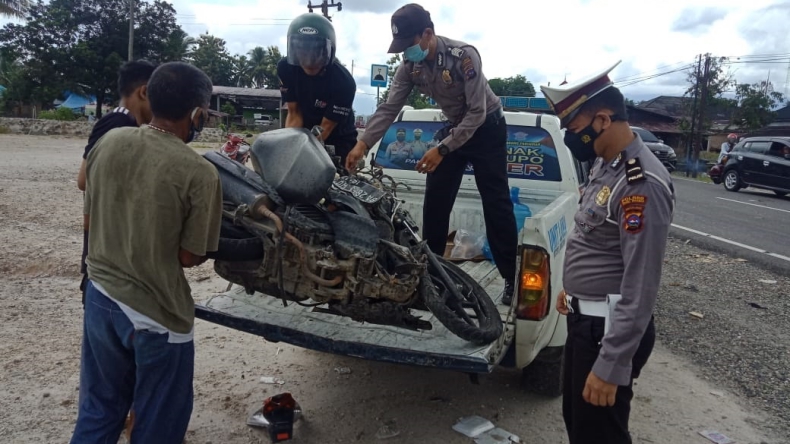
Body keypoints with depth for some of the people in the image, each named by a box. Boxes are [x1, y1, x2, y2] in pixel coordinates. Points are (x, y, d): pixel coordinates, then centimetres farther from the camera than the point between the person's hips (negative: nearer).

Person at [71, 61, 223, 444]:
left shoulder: (108, 141, -3)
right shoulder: (199, 173, -21)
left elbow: (89, 220, 7)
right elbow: (190, 257, -13)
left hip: (100, 296, 6)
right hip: (158, 315, -6)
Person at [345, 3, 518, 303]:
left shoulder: (464, 56, -29)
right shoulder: (409, 68, -11)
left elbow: (477, 112, -28)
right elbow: (389, 108, -11)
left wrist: (441, 149, -33)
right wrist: (362, 144, -23)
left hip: (487, 127, -6)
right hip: (455, 127, 6)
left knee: (496, 203, -7)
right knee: (435, 200, 3)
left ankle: (513, 278, 0)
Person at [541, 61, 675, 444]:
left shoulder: (642, 184, -25)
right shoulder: (606, 165, 6)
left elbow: (641, 287, -26)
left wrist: (610, 366, -24)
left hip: (609, 328, -9)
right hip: (584, 319, 9)